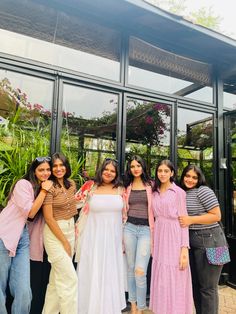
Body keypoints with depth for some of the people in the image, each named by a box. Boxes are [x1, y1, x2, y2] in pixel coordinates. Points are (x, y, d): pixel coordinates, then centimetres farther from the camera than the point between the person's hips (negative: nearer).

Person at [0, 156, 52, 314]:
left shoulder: (46, 188, 12)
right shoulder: (24, 184, -10)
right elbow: (30, 212, -13)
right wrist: (43, 191, -12)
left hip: (23, 237, 6)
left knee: (24, 291, 0)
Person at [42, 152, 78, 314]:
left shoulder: (72, 184, 5)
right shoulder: (49, 187, -15)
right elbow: (48, 218, -16)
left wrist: (74, 227, 8)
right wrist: (64, 242, -13)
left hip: (70, 230, 7)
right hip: (54, 233, -7)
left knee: (57, 278, 16)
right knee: (70, 279, -3)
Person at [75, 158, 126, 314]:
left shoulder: (120, 190, 3)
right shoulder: (91, 188, -3)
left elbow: (125, 216, 8)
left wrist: (124, 240, 8)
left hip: (114, 239, 2)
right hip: (95, 238, -2)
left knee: (111, 275, 14)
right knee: (93, 275, 9)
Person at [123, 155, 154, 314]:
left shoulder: (151, 185, 2)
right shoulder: (127, 186, 10)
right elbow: (125, 210, 13)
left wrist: (154, 233, -1)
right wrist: (122, 233, 11)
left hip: (146, 230, -3)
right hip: (129, 228, 3)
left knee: (140, 271, -8)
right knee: (131, 268, 11)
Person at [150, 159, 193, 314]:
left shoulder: (179, 192, -6)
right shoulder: (155, 193, 8)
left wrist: (184, 248, -14)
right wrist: (153, 242, 9)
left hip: (174, 239, -4)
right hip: (159, 239, 5)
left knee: (175, 281, 4)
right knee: (161, 280, 13)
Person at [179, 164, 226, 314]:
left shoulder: (203, 191, -11)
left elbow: (216, 216, -15)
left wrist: (191, 220, -19)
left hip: (209, 241, -7)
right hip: (191, 241, 7)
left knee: (207, 287, 4)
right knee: (195, 283, 18)